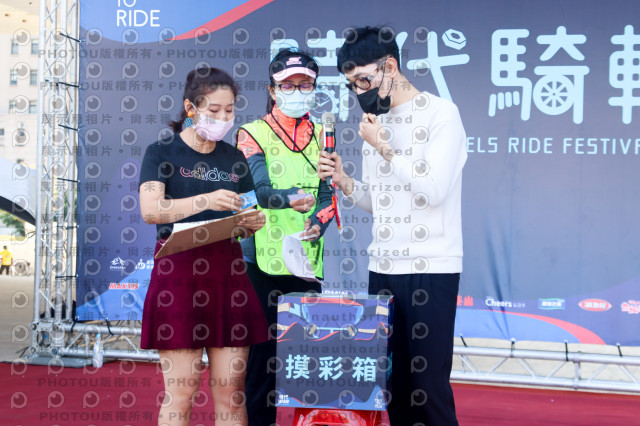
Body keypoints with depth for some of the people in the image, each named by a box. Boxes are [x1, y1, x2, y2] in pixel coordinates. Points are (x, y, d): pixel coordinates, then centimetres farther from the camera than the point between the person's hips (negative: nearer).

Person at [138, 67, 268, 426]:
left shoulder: (234, 158, 16)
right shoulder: (163, 153, 3)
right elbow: (150, 210, -13)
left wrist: (255, 222, -2)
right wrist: (206, 200, -26)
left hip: (228, 271, 4)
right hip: (179, 270, -4)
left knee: (232, 390, 3)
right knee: (181, 390, -3)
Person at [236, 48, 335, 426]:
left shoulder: (321, 135, 14)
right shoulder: (253, 134, 3)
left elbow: (328, 191, 9)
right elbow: (256, 189, -12)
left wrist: (318, 222, -12)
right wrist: (288, 198, -33)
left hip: (308, 255, 3)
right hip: (265, 256, -3)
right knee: (263, 345, 0)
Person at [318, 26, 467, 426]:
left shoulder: (441, 113, -6)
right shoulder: (377, 122, 14)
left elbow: (434, 189, -16)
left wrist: (383, 147, -11)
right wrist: (344, 181, 1)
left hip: (431, 271, -6)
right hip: (382, 270, 6)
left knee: (429, 382, -5)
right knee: (392, 379, 7)